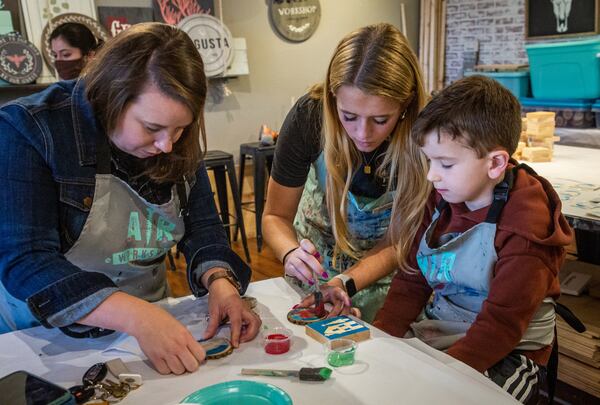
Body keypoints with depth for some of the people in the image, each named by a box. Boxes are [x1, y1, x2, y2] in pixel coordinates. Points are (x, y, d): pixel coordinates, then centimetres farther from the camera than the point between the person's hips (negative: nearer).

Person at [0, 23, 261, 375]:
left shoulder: (178, 144, -2)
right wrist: (136, 317, -34)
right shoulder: (29, 130, -17)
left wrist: (219, 281, -20)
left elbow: (202, 225, 0)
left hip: (149, 316, 3)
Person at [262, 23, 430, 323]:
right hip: (315, 263, 0)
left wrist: (345, 282, -32)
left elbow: (401, 240, -17)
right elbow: (276, 217, -14)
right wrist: (291, 253, -35)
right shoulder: (309, 117, -26)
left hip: (385, 276, 1)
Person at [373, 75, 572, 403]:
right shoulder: (441, 200, -1)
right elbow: (412, 280, 3)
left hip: (506, 353, -5)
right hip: (432, 332, 6)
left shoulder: (524, 228, -21)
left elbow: (500, 325, -22)